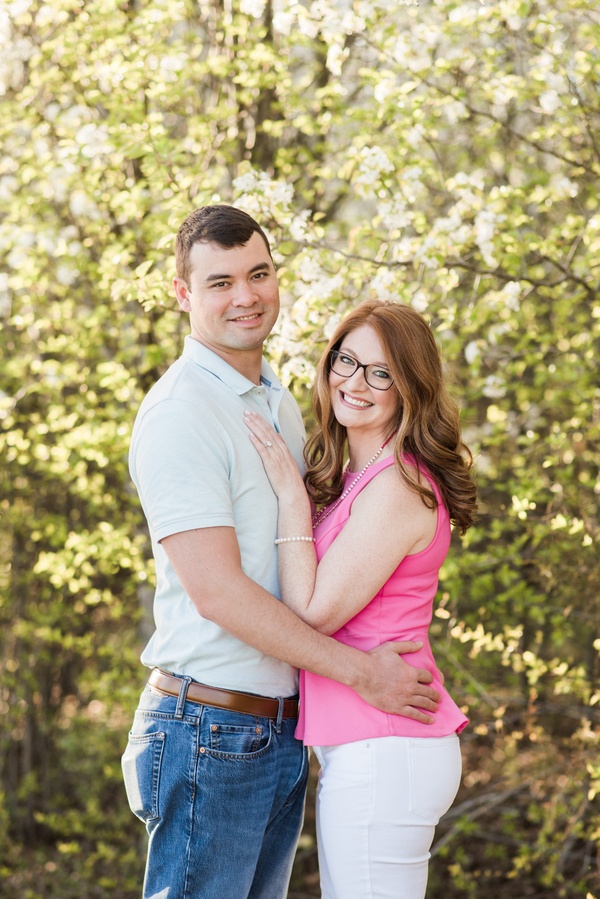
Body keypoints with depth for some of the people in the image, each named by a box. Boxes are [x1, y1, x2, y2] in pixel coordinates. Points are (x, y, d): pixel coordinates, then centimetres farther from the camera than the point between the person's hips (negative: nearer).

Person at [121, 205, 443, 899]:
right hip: (209, 731, -8)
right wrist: (358, 670, -16)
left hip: (284, 731, 8)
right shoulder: (179, 413, -14)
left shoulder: (279, 404, 14)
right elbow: (215, 589, -20)